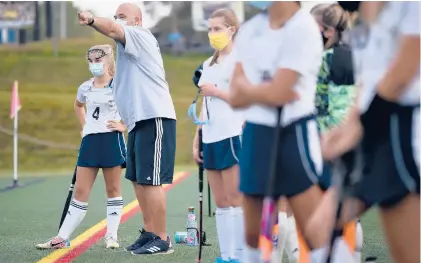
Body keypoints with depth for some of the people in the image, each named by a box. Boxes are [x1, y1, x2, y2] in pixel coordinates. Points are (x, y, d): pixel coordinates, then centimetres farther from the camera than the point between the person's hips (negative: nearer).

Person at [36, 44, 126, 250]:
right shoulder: (85, 88, 9)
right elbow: (78, 106, 31)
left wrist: (125, 125, -11)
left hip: (111, 140, -5)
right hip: (89, 141, 5)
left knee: (113, 190, 3)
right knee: (80, 192, 3)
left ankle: (111, 236, 8)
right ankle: (62, 238, 2)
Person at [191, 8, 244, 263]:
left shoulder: (239, 60, -4)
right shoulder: (209, 64, 19)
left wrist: (215, 91, -11)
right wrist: (197, 139, 17)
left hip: (232, 136, -7)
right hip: (211, 139, 7)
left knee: (235, 200, -7)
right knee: (221, 202, 6)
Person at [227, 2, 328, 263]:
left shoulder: (302, 28, -13)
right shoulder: (250, 29, 9)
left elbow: (278, 93, -20)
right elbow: (236, 97, 5)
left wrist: (244, 86, -2)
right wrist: (266, 92, -13)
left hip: (294, 134, -7)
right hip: (256, 134, 7)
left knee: (318, 233, -8)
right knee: (253, 231, 15)